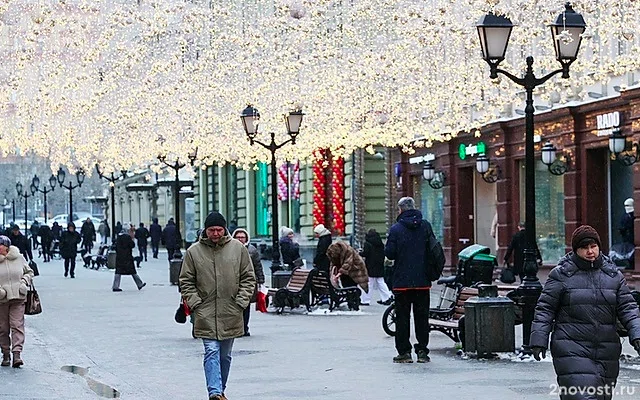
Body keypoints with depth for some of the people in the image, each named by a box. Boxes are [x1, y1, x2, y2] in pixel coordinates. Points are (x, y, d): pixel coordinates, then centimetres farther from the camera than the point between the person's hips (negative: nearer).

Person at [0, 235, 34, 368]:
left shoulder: (19, 258, 5)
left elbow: (29, 272, 18)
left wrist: (24, 281, -1)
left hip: (18, 298, 0)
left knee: (17, 326, -10)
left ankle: (17, 354, -16)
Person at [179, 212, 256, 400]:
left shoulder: (238, 248, 2)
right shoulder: (194, 251, -1)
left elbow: (248, 278, 6)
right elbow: (186, 281, 4)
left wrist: (241, 302, -3)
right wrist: (195, 303, -6)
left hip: (231, 314, 2)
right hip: (206, 314, -2)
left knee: (225, 355, 13)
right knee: (212, 351, -12)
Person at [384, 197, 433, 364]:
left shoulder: (395, 229, -8)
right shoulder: (426, 226, 2)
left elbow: (389, 253, -10)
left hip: (402, 281, -3)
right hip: (422, 281, 3)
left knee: (402, 317, 4)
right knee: (422, 316, 9)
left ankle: (404, 351, 4)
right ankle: (422, 351, 9)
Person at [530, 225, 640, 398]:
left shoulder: (613, 275, 9)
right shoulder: (561, 275, -2)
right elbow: (545, 309, 0)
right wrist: (539, 341, -8)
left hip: (606, 353, 4)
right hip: (572, 352, -4)